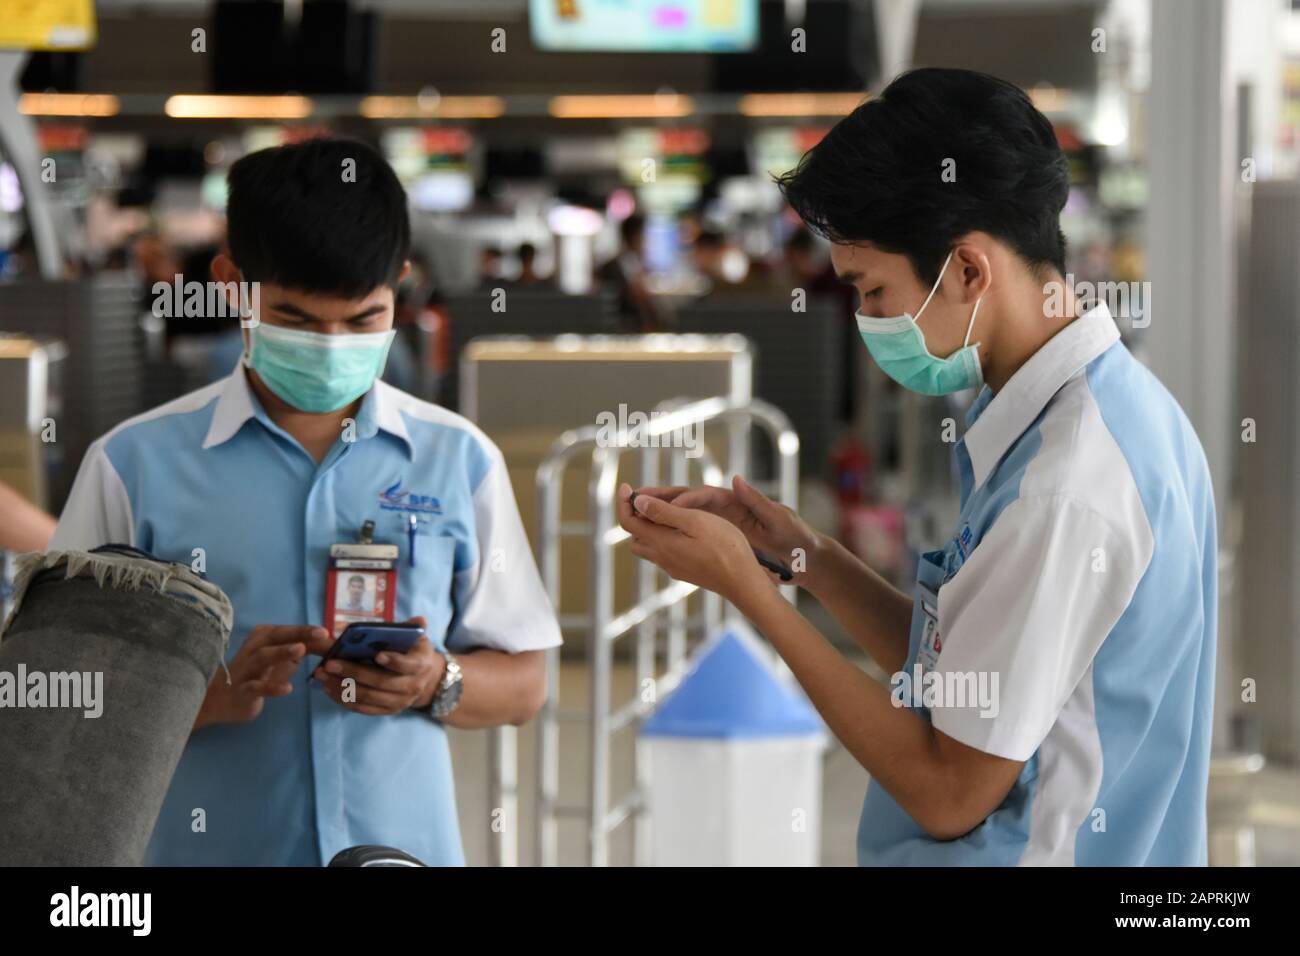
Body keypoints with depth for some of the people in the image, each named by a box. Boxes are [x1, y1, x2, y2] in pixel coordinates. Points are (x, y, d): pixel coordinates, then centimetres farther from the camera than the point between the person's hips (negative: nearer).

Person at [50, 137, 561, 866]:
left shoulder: (459, 461, 3)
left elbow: (522, 684, 8)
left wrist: (436, 684, -11)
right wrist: (219, 692, -19)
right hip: (205, 848, -1)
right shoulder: (137, 465, -3)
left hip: (406, 849, 1)